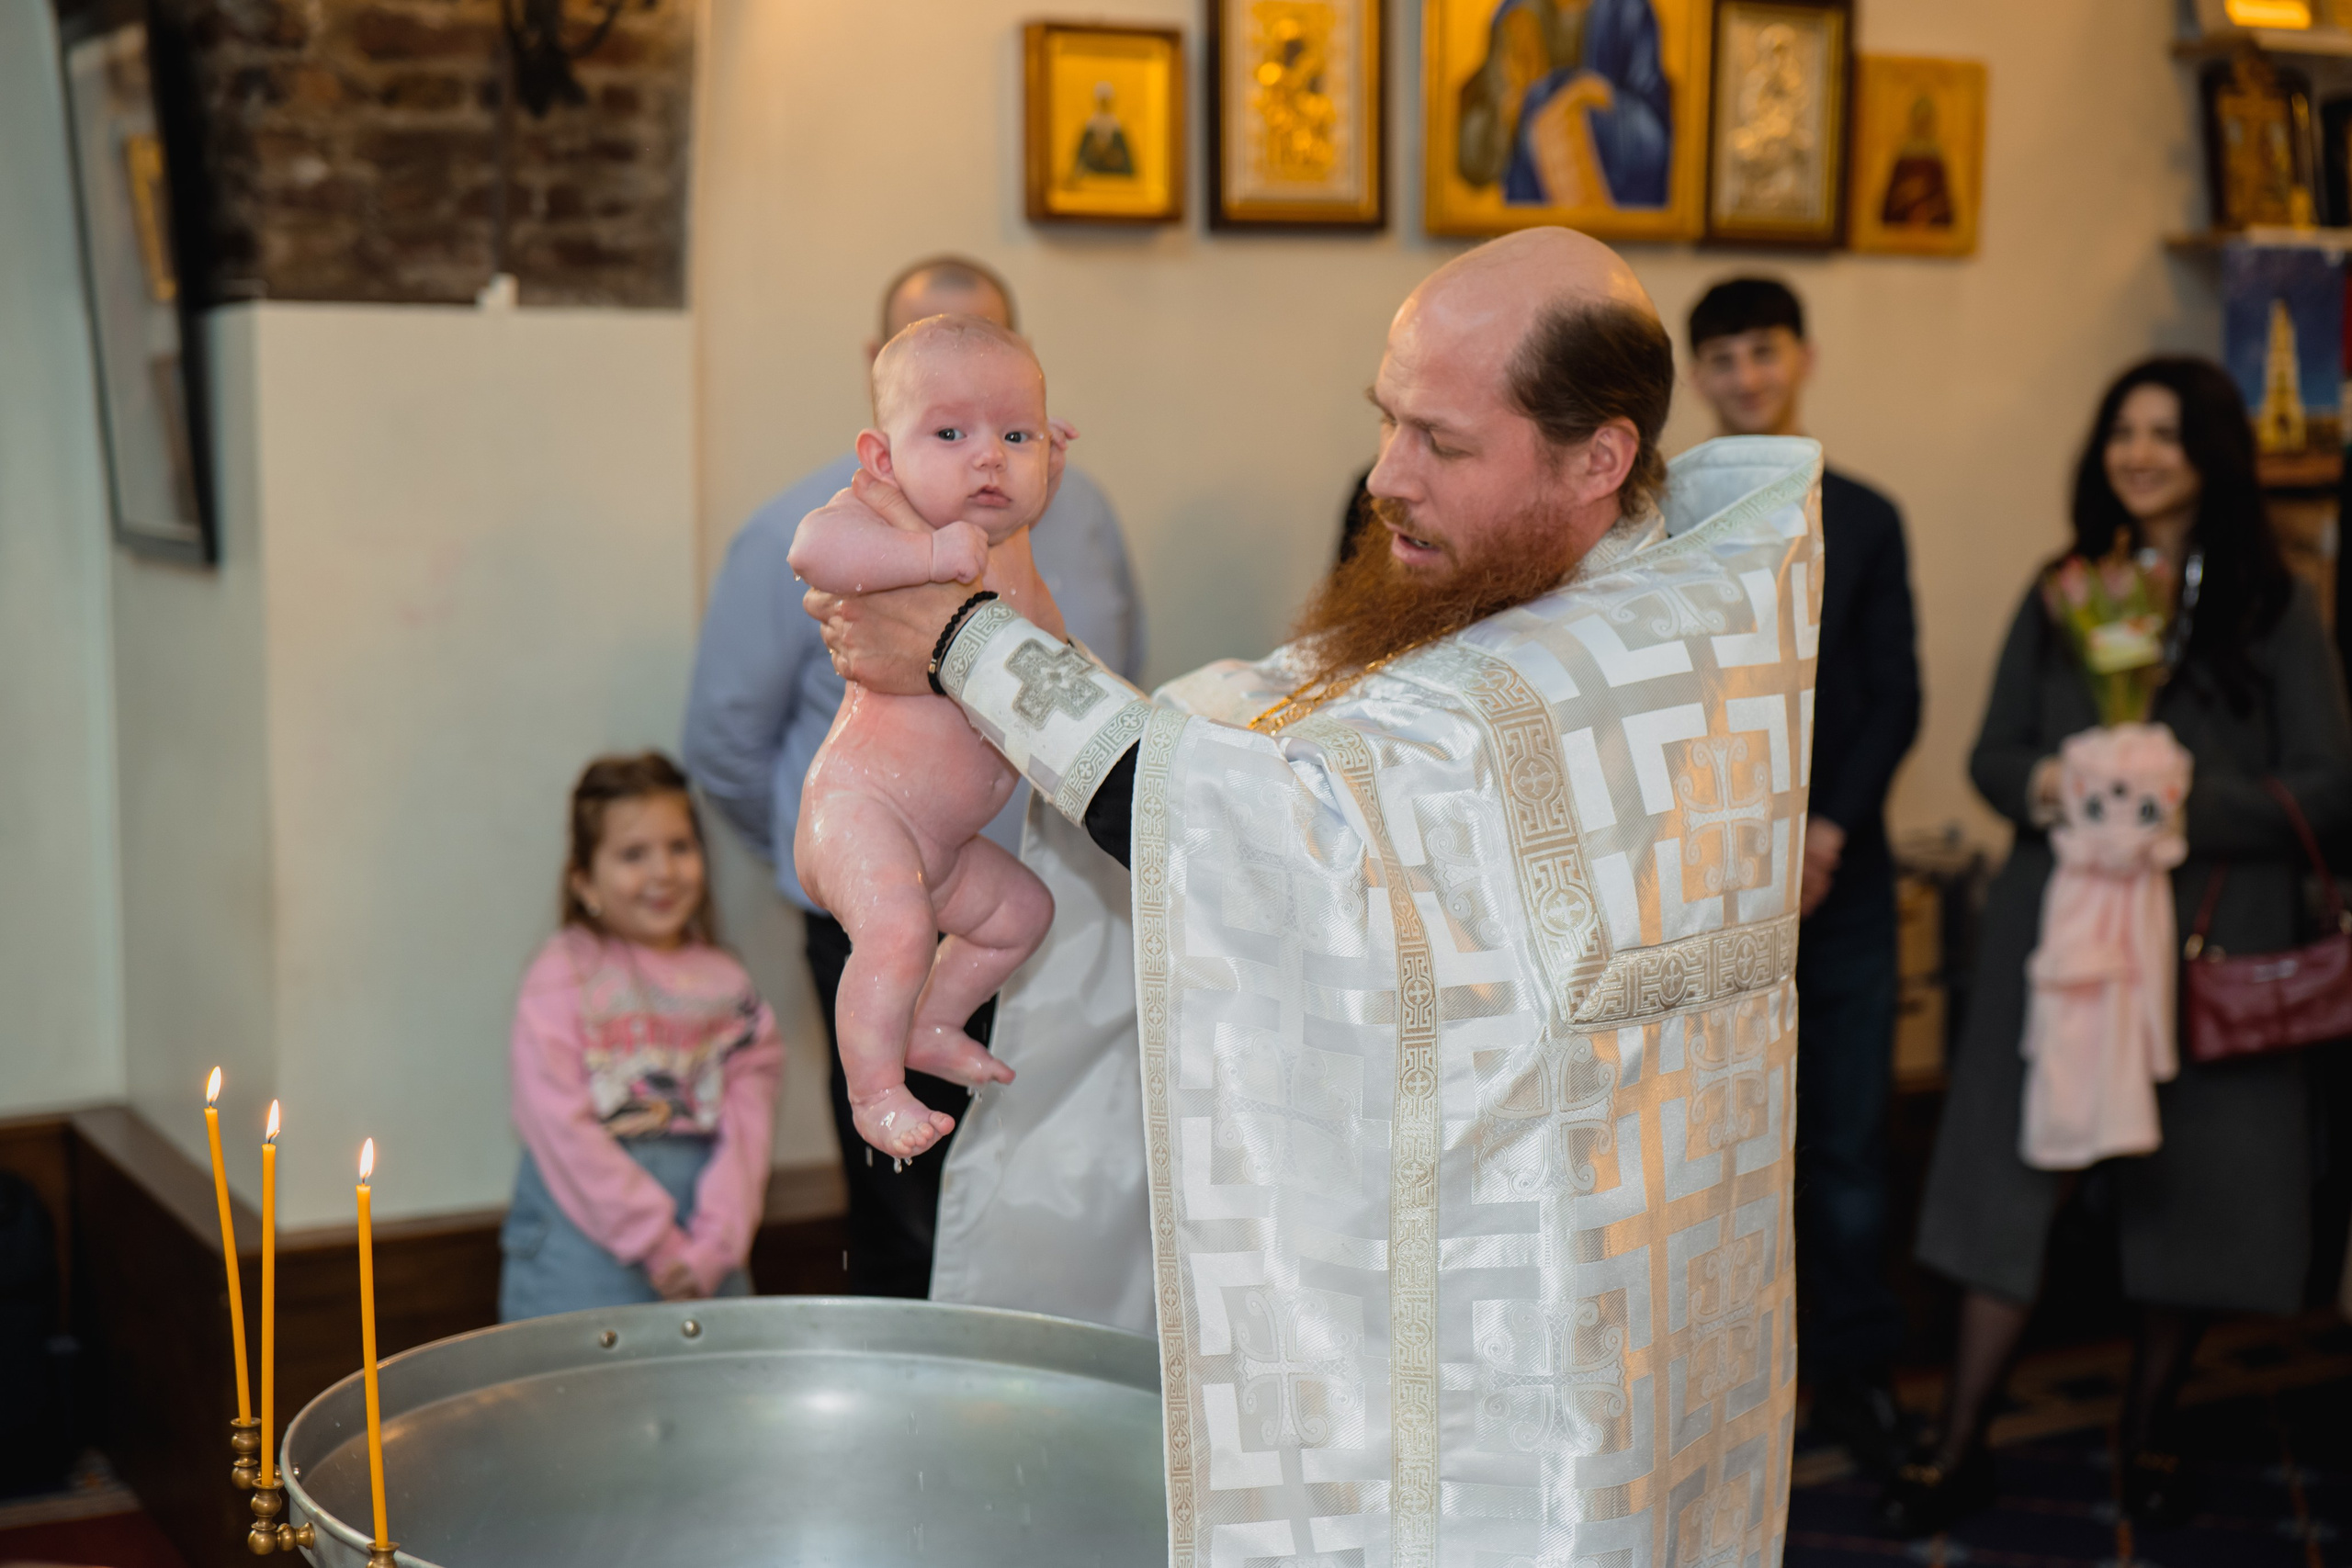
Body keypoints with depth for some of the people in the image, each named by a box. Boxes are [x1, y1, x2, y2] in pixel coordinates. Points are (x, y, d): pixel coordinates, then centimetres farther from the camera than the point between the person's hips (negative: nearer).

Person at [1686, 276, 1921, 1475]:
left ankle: (1854, 1369, 13)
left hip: (1840, 873, 1)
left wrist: (1826, 833, -7)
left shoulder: (1864, 521, 11)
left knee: (1848, 1135, 2)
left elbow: (1894, 699, 6)